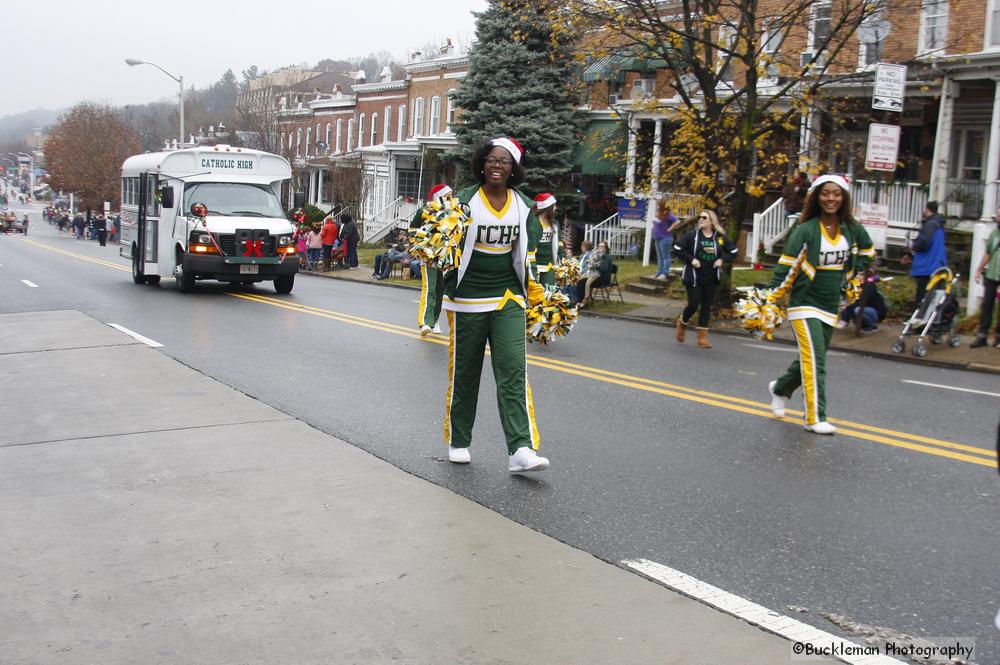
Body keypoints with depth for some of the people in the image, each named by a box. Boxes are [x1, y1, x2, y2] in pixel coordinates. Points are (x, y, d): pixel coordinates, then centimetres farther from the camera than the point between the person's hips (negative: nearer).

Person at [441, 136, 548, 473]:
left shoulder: (523, 206, 7)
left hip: (508, 299, 2)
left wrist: (533, 287, 11)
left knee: (513, 372, -10)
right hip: (467, 299, -2)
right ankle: (458, 442, 24)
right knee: (463, 373, 8)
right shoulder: (465, 201, -3)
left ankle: (521, 450, -15)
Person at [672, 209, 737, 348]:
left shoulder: (720, 237, 1)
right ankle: (682, 323, 27)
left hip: (711, 278, 3)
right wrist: (691, 259, -14)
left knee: (706, 307, 4)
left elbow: (733, 251, 11)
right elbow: (678, 249, -4)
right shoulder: (692, 234, -6)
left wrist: (722, 259, -5)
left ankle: (702, 337, 9)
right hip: (693, 277, -3)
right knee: (693, 305, -5)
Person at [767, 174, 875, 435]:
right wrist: (770, 303, -20)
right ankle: (815, 418, -6)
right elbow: (786, 268, -16)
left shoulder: (852, 230, 1)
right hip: (805, 304, -6)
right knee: (814, 360, -13)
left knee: (810, 359, 16)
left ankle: (779, 389, 42)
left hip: (831, 307, 6)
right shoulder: (805, 230, -14)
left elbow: (866, 251, 23)